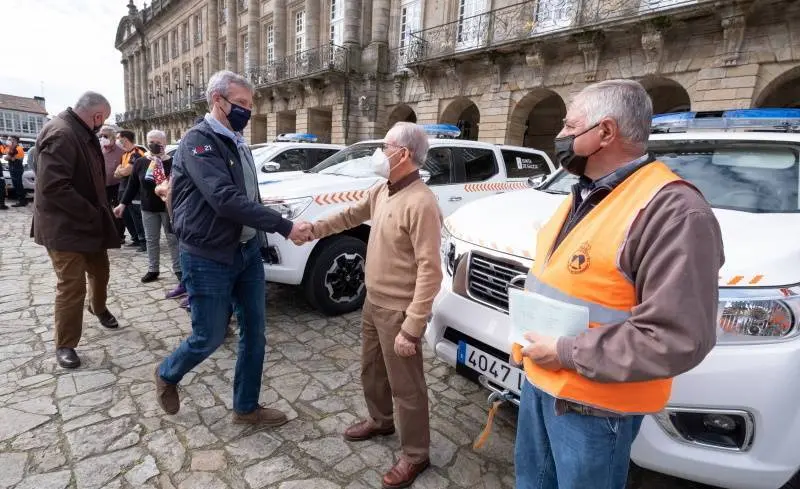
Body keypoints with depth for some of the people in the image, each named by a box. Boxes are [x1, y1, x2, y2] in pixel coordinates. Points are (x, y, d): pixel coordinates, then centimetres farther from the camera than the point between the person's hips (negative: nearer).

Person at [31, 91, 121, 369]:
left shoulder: (83, 134, 9)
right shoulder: (61, 135, -23)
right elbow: (54, 187, -30)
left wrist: (99, 212, 10)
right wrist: (92, 215, -24)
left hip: (89, 222, 9)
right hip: (65, 227, -9)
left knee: (100, 270, 22)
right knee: (72, 286, -3)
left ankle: (98, 307, 49)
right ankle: (65, 345, 13)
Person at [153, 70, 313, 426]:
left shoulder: (236, 143, 12)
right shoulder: (198, 141, -15)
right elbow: (225, 199, -27)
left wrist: (259, 239, 9)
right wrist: (285, 226, -28)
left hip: (247, 252, 8)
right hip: (208, 260, -8)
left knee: (254, 332, 11)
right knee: (210, 337, 6)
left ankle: (246, 408, 29)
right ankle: (166, 375, 40)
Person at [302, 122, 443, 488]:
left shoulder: (421, 203, -25)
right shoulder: (382, 191, 4)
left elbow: (430, 271, -27)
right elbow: (351, 215, 22)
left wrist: (412, 328, -26)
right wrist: (313, 229, 15)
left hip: (398, 311, -9)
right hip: (373, 302, 9)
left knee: (405, 385, 8)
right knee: (371, 369, 25)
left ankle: (415, 455, 29)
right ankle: (380, 421, 50)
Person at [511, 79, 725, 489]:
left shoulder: (672, 211, -24)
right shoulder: (584, 195, 7)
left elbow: (678, 339, -29)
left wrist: (566, 352, -23)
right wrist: (526, 342, 10)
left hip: (592, 404, -8)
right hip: (538, 379, 8)